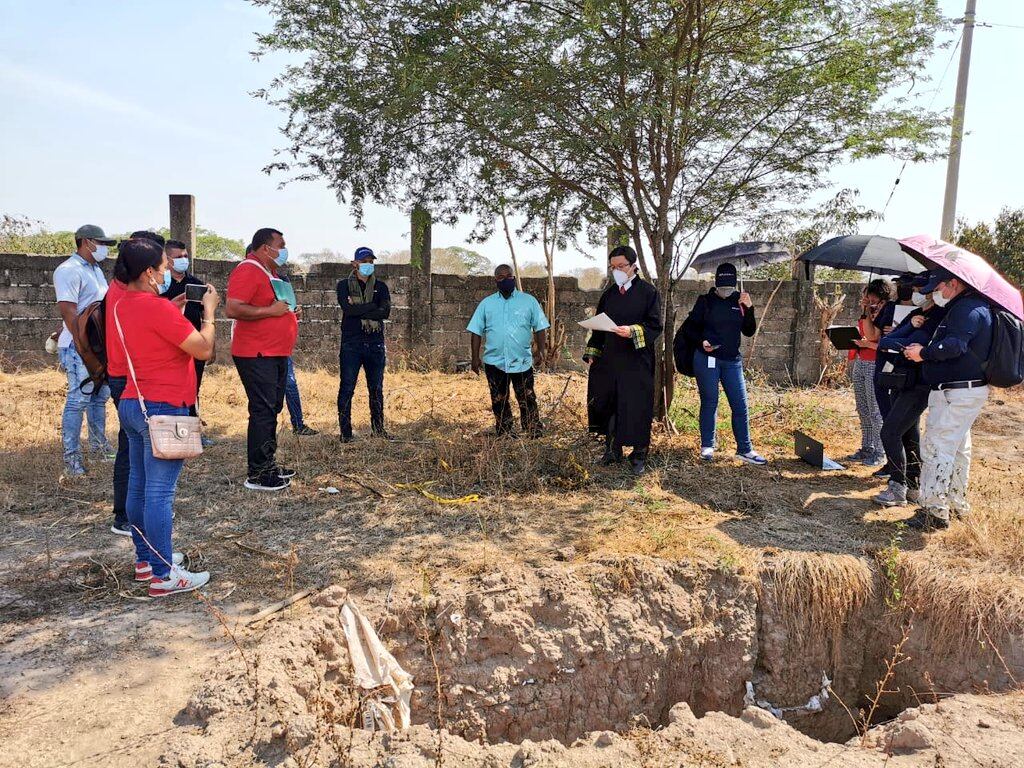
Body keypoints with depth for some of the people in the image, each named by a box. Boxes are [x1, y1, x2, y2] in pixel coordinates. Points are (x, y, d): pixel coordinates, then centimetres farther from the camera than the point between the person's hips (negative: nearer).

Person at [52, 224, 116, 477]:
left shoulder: (96, 269, 16)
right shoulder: (69, 270, -12)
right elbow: (68, 312, -19)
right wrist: (83, 347, -22)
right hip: (80, 347, -9)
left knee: (100, 397, 15)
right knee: (78, 401, -6)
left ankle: (99, 443, 27)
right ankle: (71, 456, 0)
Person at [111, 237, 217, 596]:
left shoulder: (122, 306, 9)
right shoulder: (158, 308, -19)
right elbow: (203, 348, -15)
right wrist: (209, 312, -2)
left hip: (132, 404, 10)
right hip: (163, 409, -9)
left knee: (139, 486, 15)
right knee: (160, 492, -6)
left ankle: (146, 558, 27)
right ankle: (163, 575, 0)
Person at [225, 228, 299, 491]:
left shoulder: (270, 274, 19)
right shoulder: (247, 271, -13)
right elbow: (233, 309, -24)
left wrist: (290, 313, 13)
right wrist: (271, 311, -22)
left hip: (277, 354, 10)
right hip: (257, 355, -10)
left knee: (272, 410, 15)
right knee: (262, 412, -8)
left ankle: (268, 464, 26)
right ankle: (256, 474, 0)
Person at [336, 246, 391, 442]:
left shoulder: (380, 286, 11)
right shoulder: (344, 285, 4)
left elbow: (386, 312, -6)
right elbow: (348, 308, -14)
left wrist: (358, 309, -11)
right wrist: (373, 307, -9)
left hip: (375, 343, 3)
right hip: (351, 344, -3)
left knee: (376, 389, 10)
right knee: (347, 388, -1)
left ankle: (378, 428, 21)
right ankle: (345, 431, 7)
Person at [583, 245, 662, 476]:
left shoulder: (648, 292, -3)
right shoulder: (609, 293, 13)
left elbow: (655, 325, -8)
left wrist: (633, 331, -24)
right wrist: (592, 352, 9)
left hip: (637, 361, -5)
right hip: (609, 360, 5)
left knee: (637, 407, -1)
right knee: (607, 403, 7)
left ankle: (639, 455, 12)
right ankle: (612, 450, 21)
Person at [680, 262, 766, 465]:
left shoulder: (739, 301, 8)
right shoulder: (706, 301, -1)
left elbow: (749, 332, 6)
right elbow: (689, 327, 4)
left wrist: (749, 308, -7)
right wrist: (701, 341, -13)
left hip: (732, 361, 3)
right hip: (707, 359, -3)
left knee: (740, 404, 1)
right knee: (709, 402, 4)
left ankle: (745, 449, 9)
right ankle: (707, 446, 16)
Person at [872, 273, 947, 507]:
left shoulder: (940, 318, -11)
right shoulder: (915, 315, 15)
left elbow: (914, 344, -23)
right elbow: (884, 341, 3)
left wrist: (891, 343, -7)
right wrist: (909, 327, -11)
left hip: (917, 387, -9)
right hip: (900, 384, 9)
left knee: (890, 432, -13)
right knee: (908, 435, 14)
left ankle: (898, 488, -4)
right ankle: (913, 487, 25)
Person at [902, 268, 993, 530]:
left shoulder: (968, 310, -16)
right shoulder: (972, 307, 18)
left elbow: (954, 345, -28)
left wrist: (923, 353, -15)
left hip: (956, 395, -11)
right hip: (967, 391, 11)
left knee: (936, 449, -10)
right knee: (958, 449, 19)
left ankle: (934, 511, -7)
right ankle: (957, 503, 31)